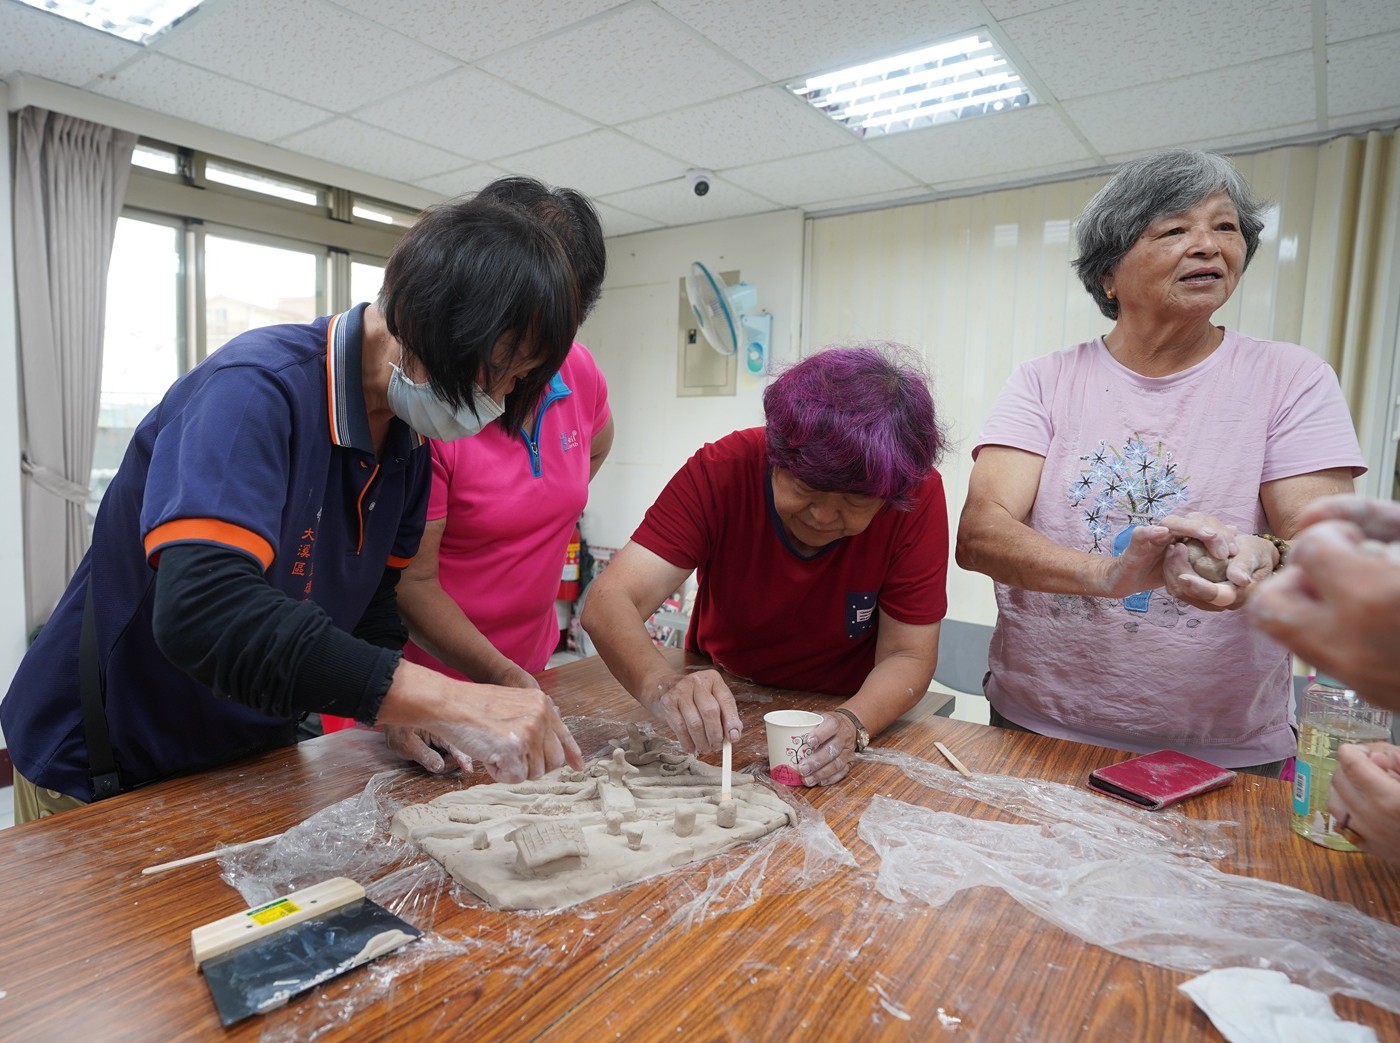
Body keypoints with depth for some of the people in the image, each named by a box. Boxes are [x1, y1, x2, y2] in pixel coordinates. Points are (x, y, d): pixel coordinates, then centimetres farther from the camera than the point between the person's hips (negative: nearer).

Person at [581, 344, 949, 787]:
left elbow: (908, 655, -15)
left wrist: (852, 725, -35)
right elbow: (609, 601, -30)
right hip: (719, 704, 0)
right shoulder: (720, 472, -23)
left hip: (854, 705, 1)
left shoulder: (918, 499, -21)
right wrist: (662, 685, -49)